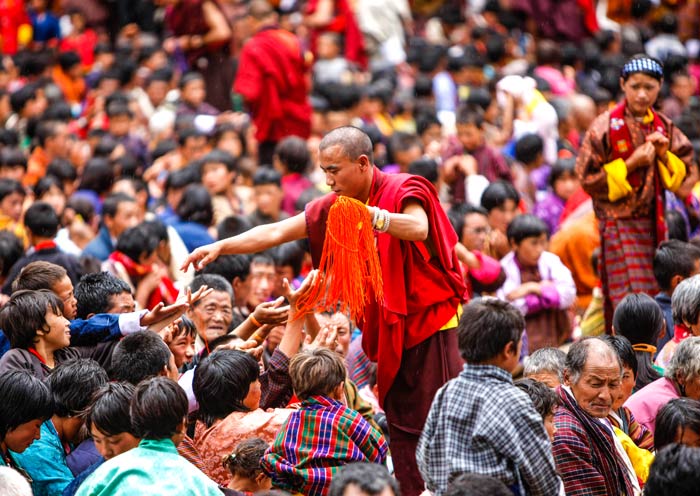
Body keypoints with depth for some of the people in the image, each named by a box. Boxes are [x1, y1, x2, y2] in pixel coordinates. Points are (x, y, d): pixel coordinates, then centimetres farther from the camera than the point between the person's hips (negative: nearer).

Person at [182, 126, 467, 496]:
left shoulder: (404, 190, -13)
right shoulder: (335, 208, 5)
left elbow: (419, 228, -34)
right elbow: (276, 233, 5)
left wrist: (375, 217, -51)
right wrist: (220, 247, -5)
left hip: (432, 323, -7)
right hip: (391, 332, 7)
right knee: (400, 427, 8)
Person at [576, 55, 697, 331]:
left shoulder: (664, 127, 8)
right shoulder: (605, 126, -6)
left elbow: (687, 178, 10)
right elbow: (588, 178, -8)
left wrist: (664, 155, -8)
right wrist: (631, 163, -14)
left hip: (655, 224, 5)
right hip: (619, 223, -5)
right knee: (631, 300, -12)